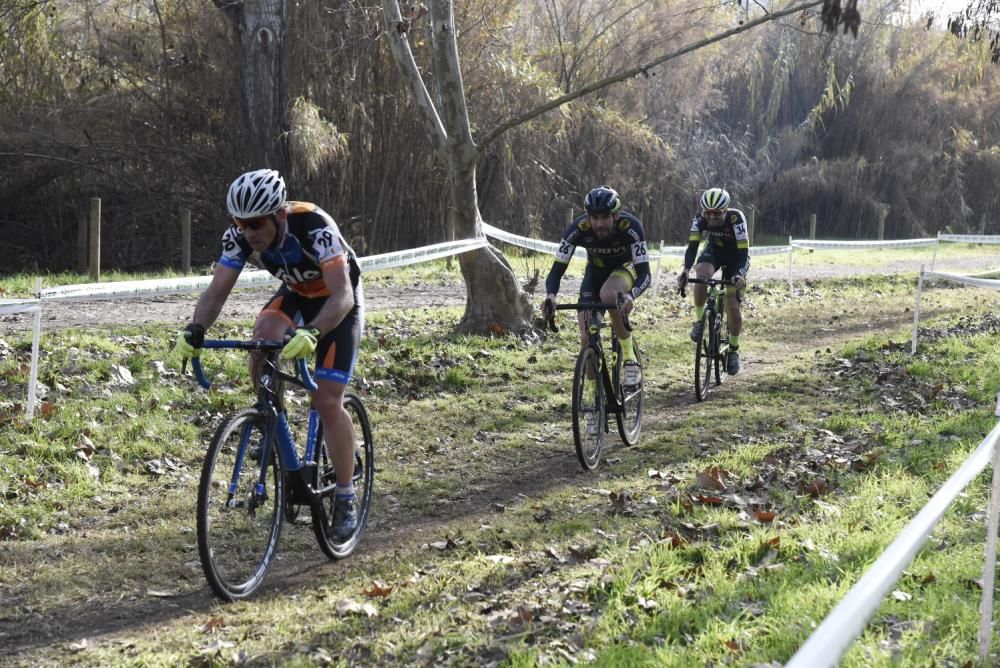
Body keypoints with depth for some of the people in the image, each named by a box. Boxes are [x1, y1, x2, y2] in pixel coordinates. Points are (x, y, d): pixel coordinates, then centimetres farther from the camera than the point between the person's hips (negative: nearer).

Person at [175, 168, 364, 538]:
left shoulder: (314, 226, -36)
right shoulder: (240, 235, -22)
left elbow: (342, 295, -42)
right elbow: (217, 291, -22)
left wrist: (311, 333, -59)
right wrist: (195, 330, -42)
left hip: (338, 302, -4)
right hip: (295, 295, 4)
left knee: (327, 401, -13)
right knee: (262, 343, -29)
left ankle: (346, 497, 2)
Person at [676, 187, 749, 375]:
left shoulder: (736, 218, -34)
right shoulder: (700, 219, -26)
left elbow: (744, 251, -36)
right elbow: (692, 246, -30)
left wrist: (740, 275, -53)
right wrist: (686, 270, -47)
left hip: (735, 255, -2)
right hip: (714, 250, 2)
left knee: (733, 307, -9)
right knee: (701, 275, -33)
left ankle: (734, 350, 13)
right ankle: (699, 320, -11)